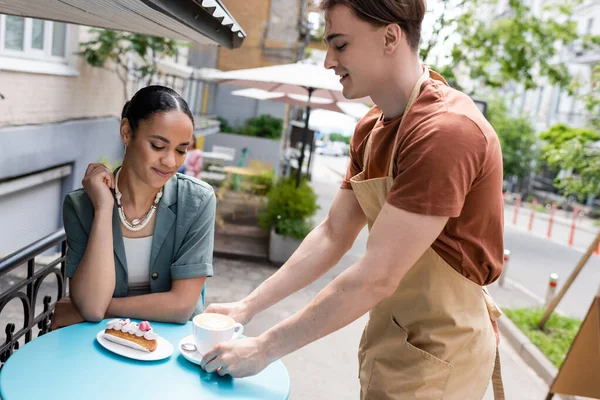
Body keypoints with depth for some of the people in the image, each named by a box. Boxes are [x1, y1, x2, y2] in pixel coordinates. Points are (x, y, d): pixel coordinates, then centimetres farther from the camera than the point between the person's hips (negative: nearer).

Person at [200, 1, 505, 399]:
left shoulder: (446, 129, -26)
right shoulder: (371, 129, 4)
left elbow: (375, 278, -27)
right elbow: (333, 235, 4)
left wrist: (265, 348, -20)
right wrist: (248, 306, -2)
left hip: (437, 350, -7)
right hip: (391, 336, 7)